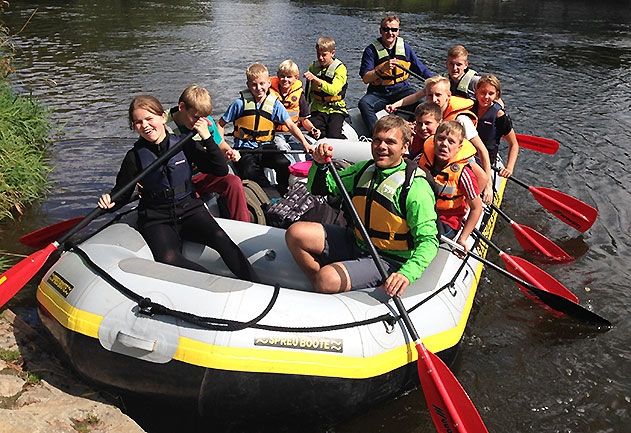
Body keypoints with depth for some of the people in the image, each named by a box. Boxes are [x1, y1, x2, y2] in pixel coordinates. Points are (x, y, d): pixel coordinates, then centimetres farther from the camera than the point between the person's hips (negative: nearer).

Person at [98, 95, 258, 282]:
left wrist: (206, 139, -13)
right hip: (156, 220, 0)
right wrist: (110, 202, -15)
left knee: (220, 238, -29)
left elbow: (221, 170, -3)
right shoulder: (135, 156, 0)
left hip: (189, 210, 1)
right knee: (169, 259, -31)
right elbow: (122, 191, 8)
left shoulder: (184, 145, 0)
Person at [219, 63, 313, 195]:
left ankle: (283, 193, 1)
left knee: (284, 164, -26)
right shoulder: (240, 103, -4)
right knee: (250, 172, -32)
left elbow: (290, 125, -4)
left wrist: (304, 142, -17)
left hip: (266, 146, 2)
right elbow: (220, 125, 4)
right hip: (244, 148, -2)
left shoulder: (274, 104, 1)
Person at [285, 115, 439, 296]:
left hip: (387, 259, -7)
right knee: (295, 233, -5)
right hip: (356, 242, 7)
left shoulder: (415, 186, -18)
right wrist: (320, 164, -12)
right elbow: (318, 188, 10)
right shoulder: (364, 169, 3)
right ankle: (320, 291, 7)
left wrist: (407, 274, -38)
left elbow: (428, 240, -21)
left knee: (327, 279, -30)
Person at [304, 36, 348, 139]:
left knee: (333, 135, -22)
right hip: (318, 109, 3)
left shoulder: (340, 68, -6)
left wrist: (316, 79, -31)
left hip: (336, 109, -3)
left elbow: (333, 90, -23)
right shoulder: (313, 67, 9)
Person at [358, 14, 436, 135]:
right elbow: (365, 79, -11)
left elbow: (421, 69, 13)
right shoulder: (371, 50, -2)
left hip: (401, 90, 2)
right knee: (363, 103, -32)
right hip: (378, 92, -1)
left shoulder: (404, 47, 7)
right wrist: (382, 69, -26)